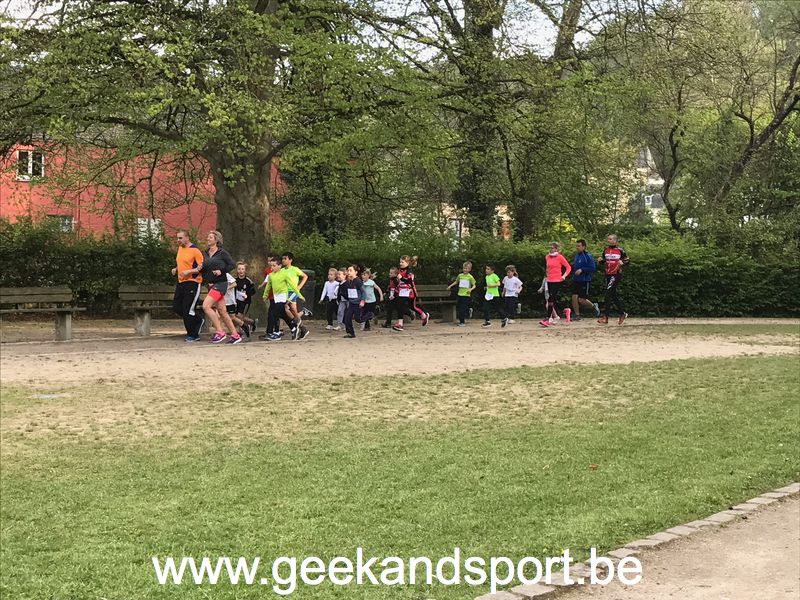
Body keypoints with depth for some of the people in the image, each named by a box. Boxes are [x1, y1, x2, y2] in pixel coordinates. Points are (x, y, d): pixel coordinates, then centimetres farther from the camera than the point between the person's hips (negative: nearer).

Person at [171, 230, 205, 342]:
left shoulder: (195, 250, -13)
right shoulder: (180, 249, 13)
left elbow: (202, 267, -15)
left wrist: (188, 272, -22)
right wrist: (175, 269, 11)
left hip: (192, 283, -9)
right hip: (181, 282, 9)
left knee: (187, 310, -8)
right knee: (176, 307, 8)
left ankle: (193, 335, 7)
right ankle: (199, 320, 23)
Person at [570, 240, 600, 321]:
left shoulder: (588, 256, -12)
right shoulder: (576, 255, 11)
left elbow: (593, 268, -16)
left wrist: (581, 270, -21)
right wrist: (572, 268, 6)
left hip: (585, 281, -7)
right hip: (576, 280, 7)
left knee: (581, 300, -5)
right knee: (574, 297, -1)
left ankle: (593, 306, 22)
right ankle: (576, 315, 10)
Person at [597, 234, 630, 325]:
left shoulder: (620, 250, -5)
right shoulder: (606, 250, 11)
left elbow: (627, 261, 1)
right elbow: (603, 263, 20)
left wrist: (622, 263, -19)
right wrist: (601, 261, -2)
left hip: (616, 275, -6)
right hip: (608, 275, 6)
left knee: (608, 295, -14)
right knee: (614, 296, 12)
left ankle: (605, 317, -15)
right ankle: (622, 314, 27)